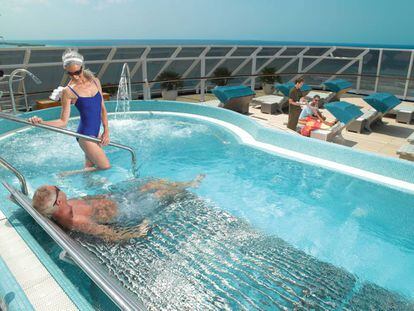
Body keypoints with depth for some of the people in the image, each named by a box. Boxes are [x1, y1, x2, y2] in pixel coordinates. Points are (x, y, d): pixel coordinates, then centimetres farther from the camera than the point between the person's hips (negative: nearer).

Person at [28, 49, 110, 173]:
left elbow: (102, 108, 9)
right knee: (105, 166, -3)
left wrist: (106, 131, 2)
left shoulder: (95, 81, 3)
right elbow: (63, 122, -10)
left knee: (90, 168, 17)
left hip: (96, 133, 6)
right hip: (85, 135, -6)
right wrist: (41, 122, -26)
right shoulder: (68, 91, -12)